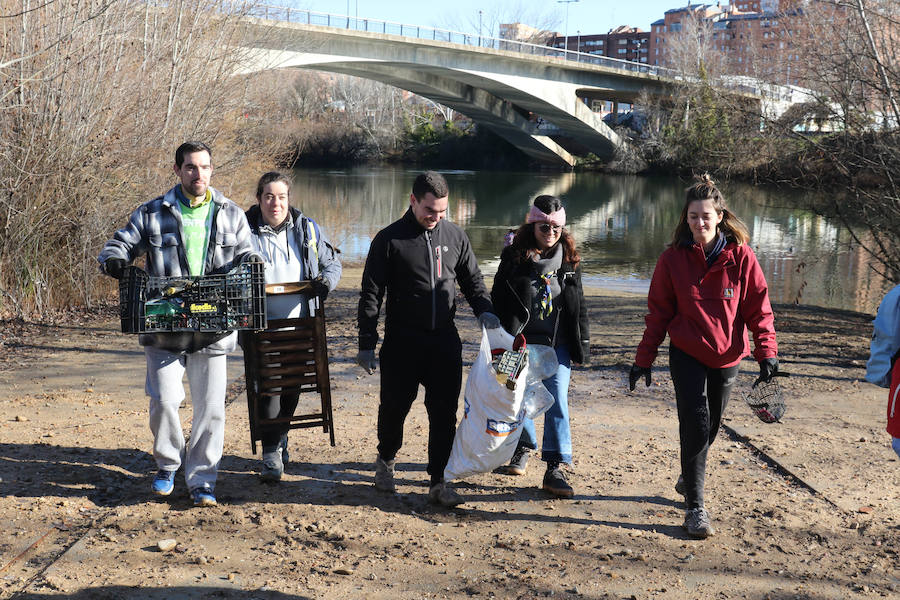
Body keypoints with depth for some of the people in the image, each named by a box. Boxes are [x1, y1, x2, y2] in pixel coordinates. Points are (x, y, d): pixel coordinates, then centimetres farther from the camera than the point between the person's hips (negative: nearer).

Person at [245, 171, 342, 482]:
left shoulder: (306, 229, 4)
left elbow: (331, 262, 14)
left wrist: (326, 281, -8)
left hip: (300, 325, 3)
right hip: (262, 326, -3)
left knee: (293, 386, 13)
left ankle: (280, 433, 37)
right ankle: (271, 451, 2)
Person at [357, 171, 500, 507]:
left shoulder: (455, 237, 6)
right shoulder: (390, 239, -4)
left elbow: (472, 280, 16)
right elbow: (370, 294, -2)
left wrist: (484, 310, -5)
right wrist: (366, 344, -6)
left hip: (445, 340, 3)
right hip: (402, 341, -2)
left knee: (445, 412, 1)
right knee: (394, 406, 9)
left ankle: (439, 482, 11)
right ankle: (385, 460, 37)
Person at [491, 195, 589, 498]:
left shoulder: (569, 259, 4)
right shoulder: (514, 256, -3)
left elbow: (578, 304, 11)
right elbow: (498, 300, -1)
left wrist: (582, 343, 10)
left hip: (557, 345, 1)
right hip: (520, 342, 0)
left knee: (557, 400, -7)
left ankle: (554, 469, -3)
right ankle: (523, 447, 37)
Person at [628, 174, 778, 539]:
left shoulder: (740, 256, -7)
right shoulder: (673, 258, -5)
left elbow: (759, 307, -2)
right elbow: (658, 313, 1)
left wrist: (767, 352, -12)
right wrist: (643, 360, 0)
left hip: (726, 358, 2)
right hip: (687, 355, -1)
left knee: (711, 425, 15)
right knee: (696, 424, -11)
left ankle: (688, 478, 42)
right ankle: (695, 507, -2)